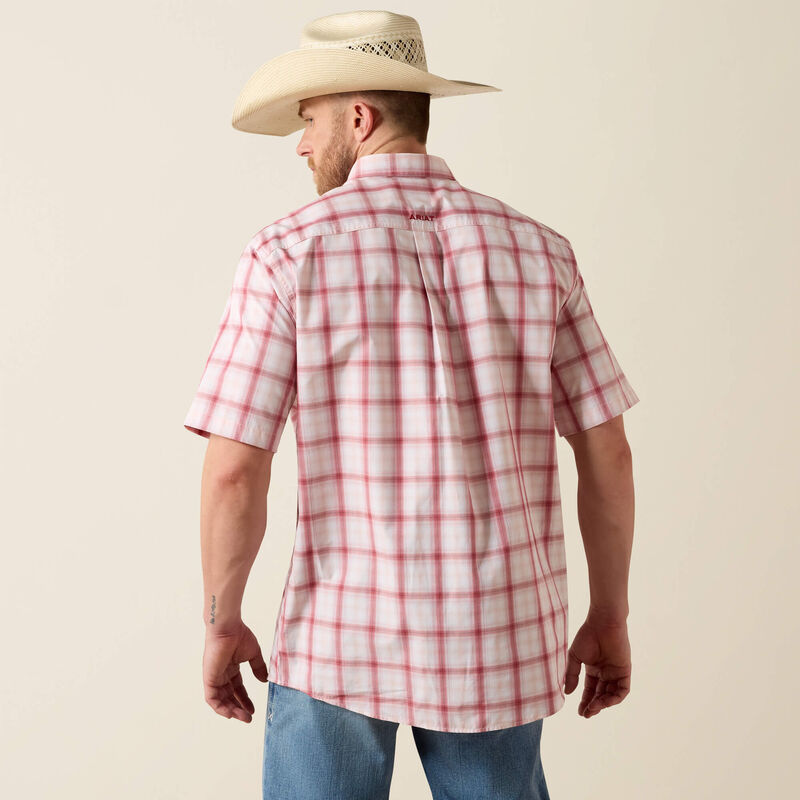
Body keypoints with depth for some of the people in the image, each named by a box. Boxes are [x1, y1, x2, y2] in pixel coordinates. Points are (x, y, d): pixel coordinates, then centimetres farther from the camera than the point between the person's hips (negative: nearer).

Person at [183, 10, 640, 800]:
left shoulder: (289, 251, -9)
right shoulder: (535, 248, 0)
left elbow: (233, 471, -13)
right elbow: (608, 453, 0)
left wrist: (221, 623, 2)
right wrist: (610, 617, 11)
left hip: (342, 633, -2)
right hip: (497, 640, 3)